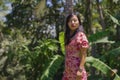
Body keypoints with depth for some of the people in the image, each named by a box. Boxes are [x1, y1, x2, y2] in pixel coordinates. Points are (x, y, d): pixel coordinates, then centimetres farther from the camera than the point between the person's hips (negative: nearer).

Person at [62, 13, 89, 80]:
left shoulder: (81, 35, -7)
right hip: (68, 71, 8)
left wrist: (80, 69, -18)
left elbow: (84, 54, -12)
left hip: (77, 70, -8)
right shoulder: (68, 36, 15)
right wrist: (66, 70, 13)